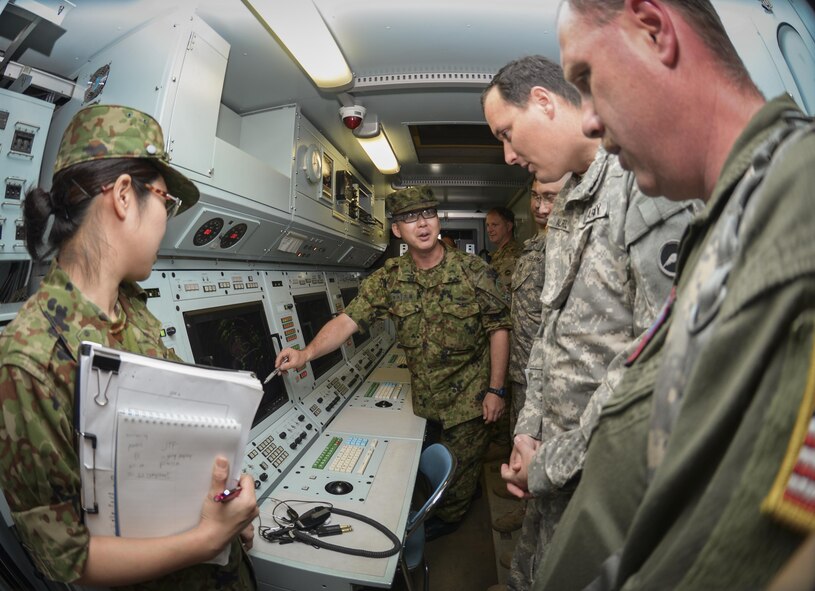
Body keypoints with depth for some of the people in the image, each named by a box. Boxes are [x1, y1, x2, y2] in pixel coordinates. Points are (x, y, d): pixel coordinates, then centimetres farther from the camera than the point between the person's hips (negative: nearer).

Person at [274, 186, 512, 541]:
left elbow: (499, 329, -11)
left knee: (460, 466, 16)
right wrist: (307, 354, -28)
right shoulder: (389, 278, -9)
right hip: (424, 398, 4)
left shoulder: (474, 272, -16)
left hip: (469, 398, -3)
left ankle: (449, 517, 48)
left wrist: (495, 390, -12)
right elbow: (348, 320, -14)